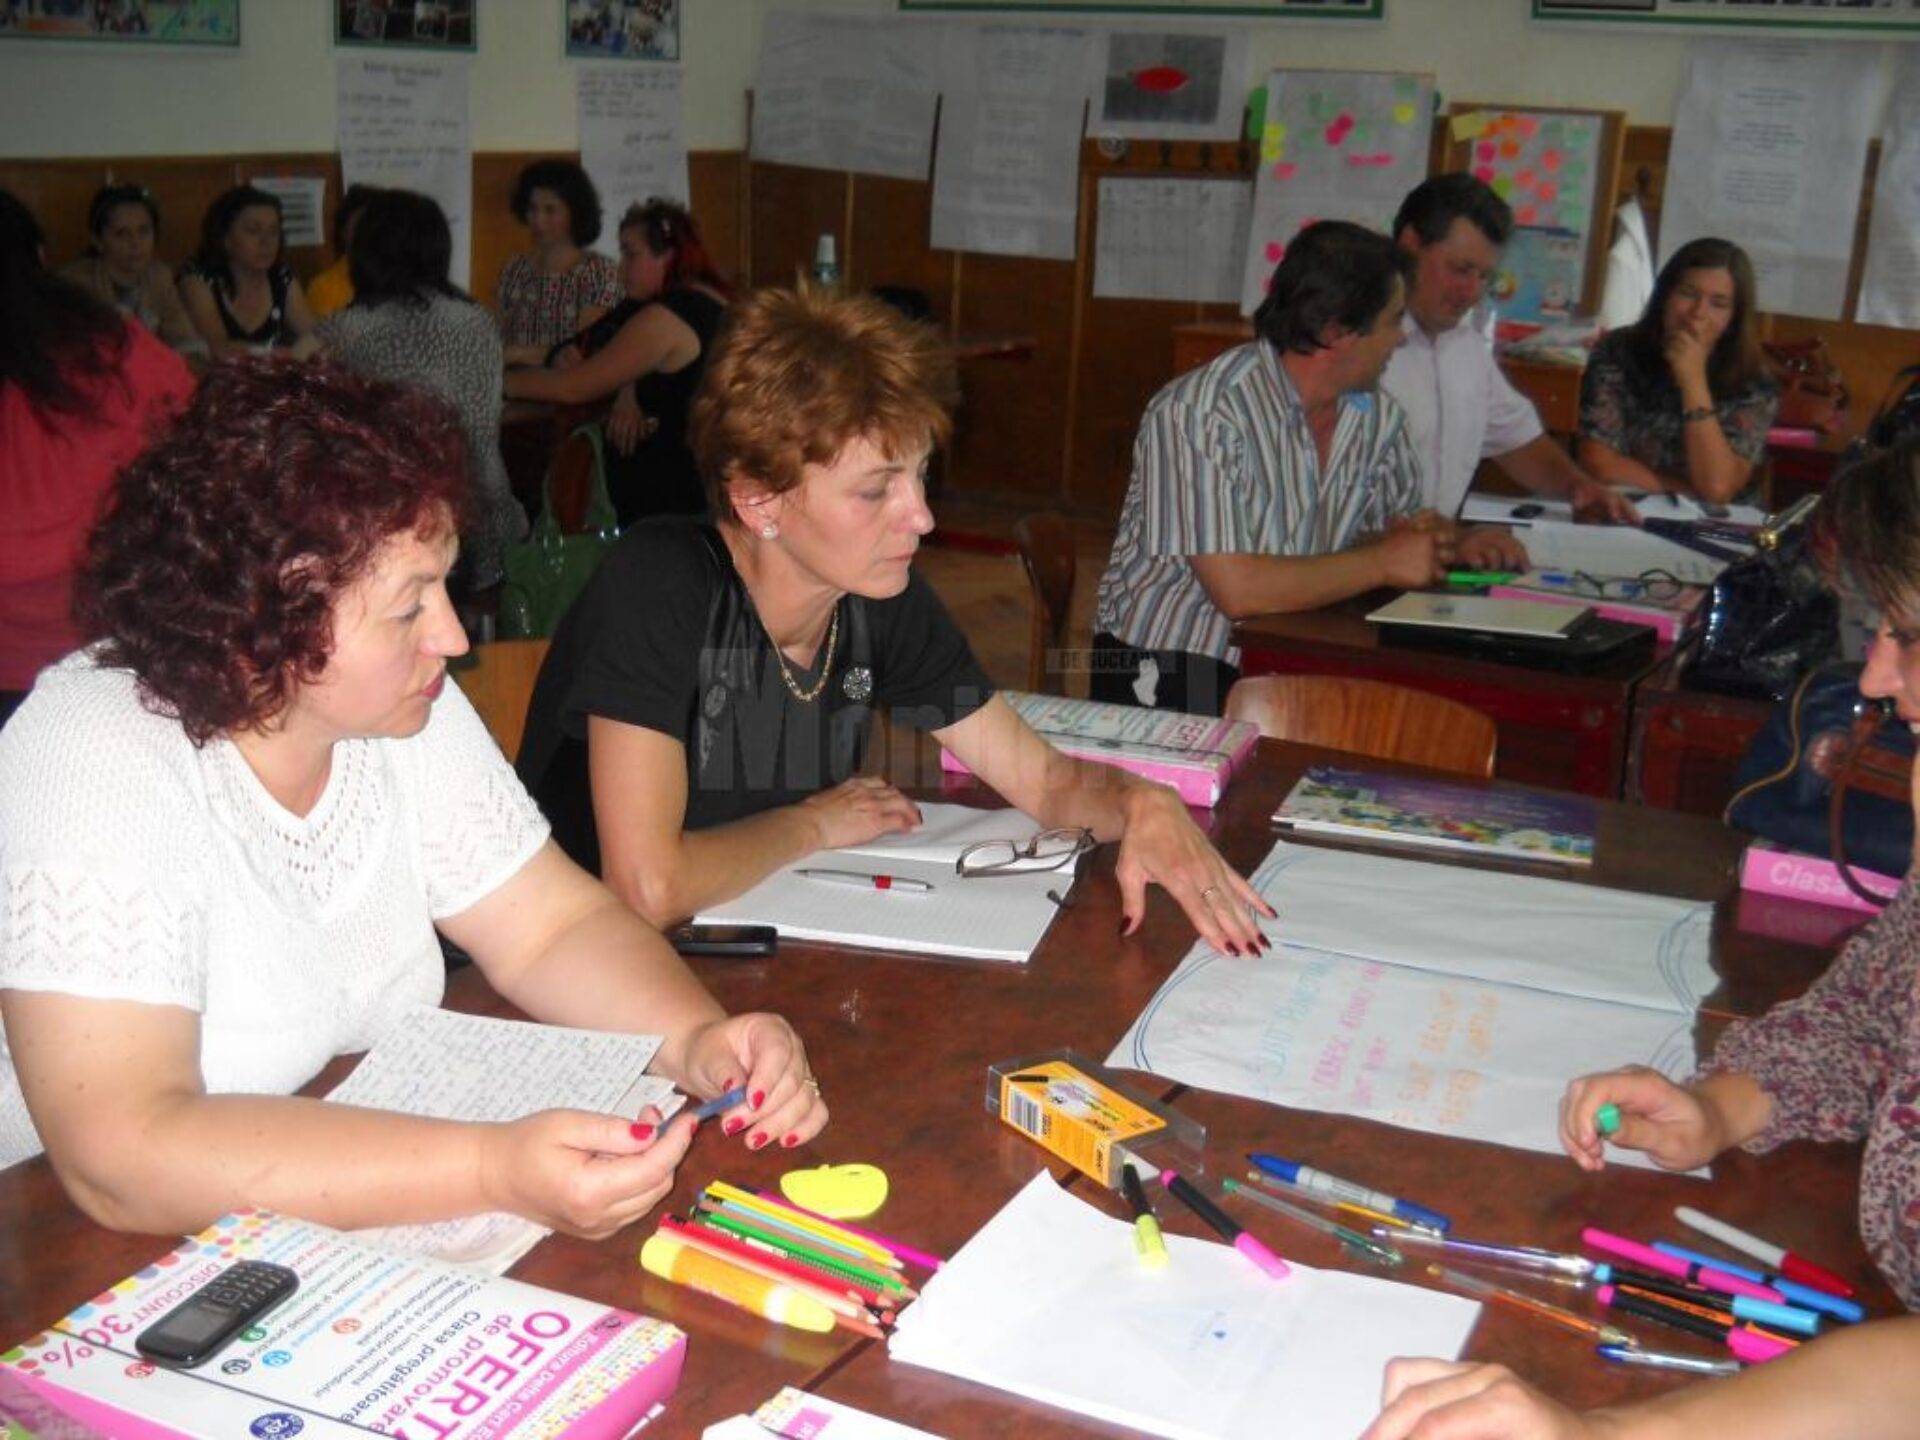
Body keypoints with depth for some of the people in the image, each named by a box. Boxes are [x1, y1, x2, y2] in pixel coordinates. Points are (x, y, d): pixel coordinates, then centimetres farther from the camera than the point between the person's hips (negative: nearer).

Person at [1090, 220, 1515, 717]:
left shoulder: (1377, 416, 5)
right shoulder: (1199, 413, -18)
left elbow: (1394, 523, 22)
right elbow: (1238, 590, -25)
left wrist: (1451, 542, -1)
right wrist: (1384, 564, -15)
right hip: (1167, 671, -7)